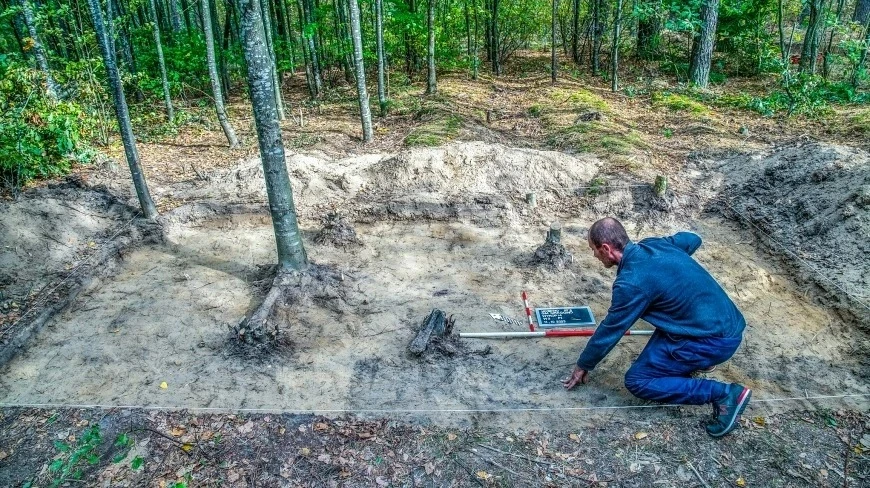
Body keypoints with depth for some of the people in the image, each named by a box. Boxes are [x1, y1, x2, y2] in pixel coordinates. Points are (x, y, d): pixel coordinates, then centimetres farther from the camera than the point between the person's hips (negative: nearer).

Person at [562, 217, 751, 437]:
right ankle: (695, 359, 25)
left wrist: (583, 366, 6)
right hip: (729, 323, 9)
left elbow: (609, 331, -8)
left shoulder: (632, 282, -20)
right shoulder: (654, 244, 4)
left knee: (636, 380, -4)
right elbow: (693, 239, 26)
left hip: (715, 340, -9)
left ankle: (723, 394, -7)